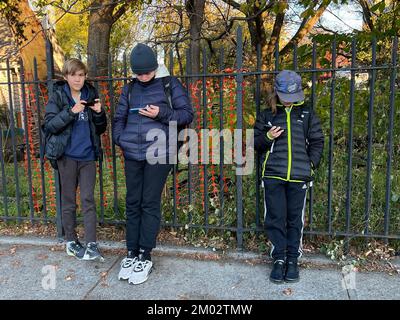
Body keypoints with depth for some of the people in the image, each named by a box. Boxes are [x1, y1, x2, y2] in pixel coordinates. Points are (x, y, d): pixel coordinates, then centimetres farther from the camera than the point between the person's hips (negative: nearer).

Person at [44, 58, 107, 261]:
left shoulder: (91, 95, 8)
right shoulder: (58, 96, 0)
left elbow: (100, 129, 10)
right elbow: (49, 125, -9)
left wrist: (99, 113, -9)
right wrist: (71, 112, -20)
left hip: (88, 155, 2)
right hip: (67, 155, -2)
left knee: (88, 199, 0)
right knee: (68, 200, 8)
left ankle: (91, 245, 1)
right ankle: (71, 241, 22)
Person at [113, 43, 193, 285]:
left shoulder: (170, 84, 0)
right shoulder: (130, 88, 12)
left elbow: (187, 114, -1)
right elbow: (120, 117, 18)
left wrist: (161, 113, -15)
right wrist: (120, 139, 0)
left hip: (159, 154, -4)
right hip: (132, 154, 4)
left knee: (150, 203, 0)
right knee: (133, 203, 7)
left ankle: (145, 256, 11)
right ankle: (132, 253, 19)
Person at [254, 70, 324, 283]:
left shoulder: (307, 114, 11)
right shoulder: (267, 115, 10)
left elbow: (317, 142, 12)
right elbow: (256, 143, 12)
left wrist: (311, 164, -1)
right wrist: (267, 137, -8)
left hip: (299, 175, 0)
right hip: (273, 175, 0)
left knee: (295, 218, 7)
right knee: (275, 218, 2)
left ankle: (293, 259, 17)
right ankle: (279, 259, 13)